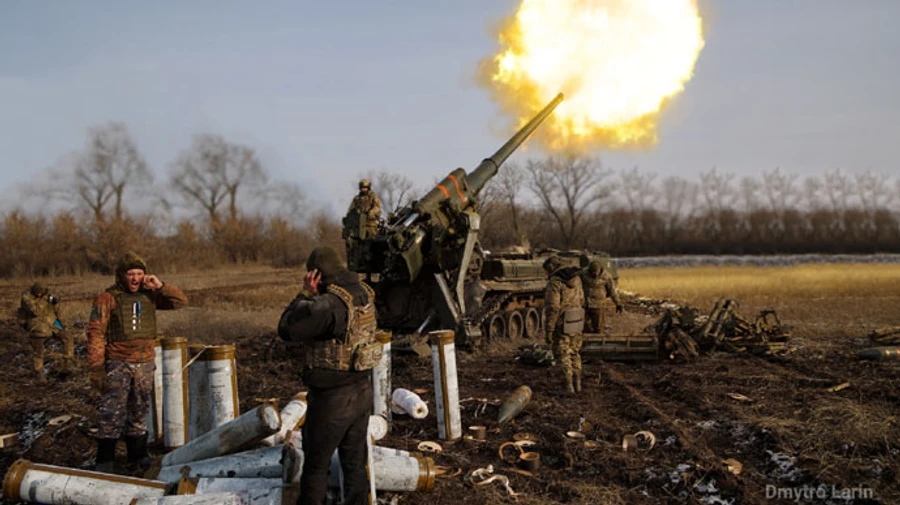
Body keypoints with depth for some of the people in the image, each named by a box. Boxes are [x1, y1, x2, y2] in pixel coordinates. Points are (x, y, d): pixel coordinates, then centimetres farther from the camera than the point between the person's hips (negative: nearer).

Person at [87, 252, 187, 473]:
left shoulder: (148, 295, 7)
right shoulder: (108, 299, -8)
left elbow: (180, 301, 9)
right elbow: (96, 334, -10)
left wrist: (160, 286, -9)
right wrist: (96, 369, -16)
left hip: (144, 364, 5)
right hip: (117, 365, -5)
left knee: (139, 412, 15)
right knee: (112, 415, -6)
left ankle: (138, 453, 28)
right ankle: (105, 460, 2)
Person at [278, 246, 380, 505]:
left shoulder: (328, 303, -23)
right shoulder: (364, 293, 1)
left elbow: (286, 329, -15)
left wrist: (305, 294, -10)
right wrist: (315, 297, 7)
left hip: (333, 397, -7)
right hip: (362, 392, 8)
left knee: (316, 466, 8)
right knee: (355, 463, 17)